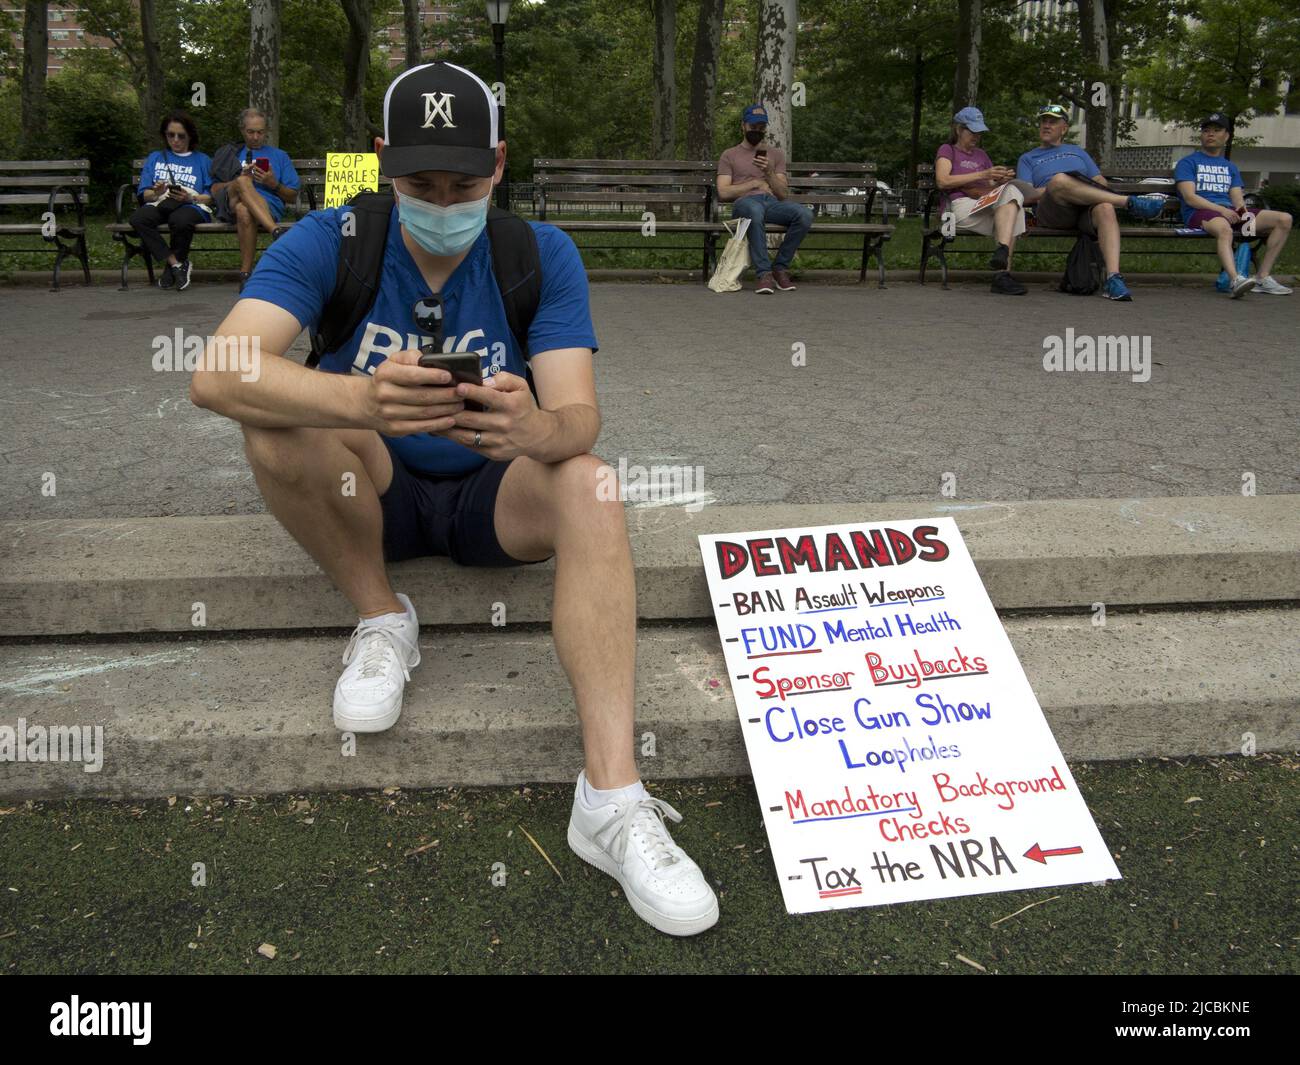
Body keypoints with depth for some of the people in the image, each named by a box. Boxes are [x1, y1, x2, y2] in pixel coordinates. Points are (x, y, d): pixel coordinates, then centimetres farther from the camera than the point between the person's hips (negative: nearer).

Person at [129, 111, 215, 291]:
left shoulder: (202, 160, 21)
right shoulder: (155, 158, 27)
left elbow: (212, 197, 7)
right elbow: (143, 193, 14)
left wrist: (190, 198, -12)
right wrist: (156, 193, -9)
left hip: (193, 205, -2)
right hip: (159, 205, 3)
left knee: (180, 219, -40)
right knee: (137, 218, -33)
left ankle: (170, 268, -14)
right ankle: (177, 264, -25)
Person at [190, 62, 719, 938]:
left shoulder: (542, 253, -10)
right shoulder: (328, 243, -13)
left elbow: (581, 419, -21)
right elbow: (215, 375, -30)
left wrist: (533, 429, -47)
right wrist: (361, 402, -50)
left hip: (496, 497, 1)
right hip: (374, 496, 0)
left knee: (590, 484, -31)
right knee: (278, 415, -28)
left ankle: (612, 798, -35)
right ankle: (381, 620, -6)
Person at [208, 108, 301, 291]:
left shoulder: (280, 156, 26)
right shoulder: (231, 154, 29)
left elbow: (293, 198, 19)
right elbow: (214, 190, 16)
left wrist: (274, 184, -2)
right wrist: (240, 179, -3)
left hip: (268, 206, -1)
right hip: (229, 204, 1)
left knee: (244, 211, -39)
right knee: (242, 182, -36)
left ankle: (246, 274, -39)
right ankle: (277, 233, -53)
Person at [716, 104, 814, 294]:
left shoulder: (776, 154, 25)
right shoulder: (730, 155, 18)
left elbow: (783, 194, 13)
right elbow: (723, 193, 3)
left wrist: (769, 173, -4)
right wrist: (754, 183, 2)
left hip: (772, 202, 3)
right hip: (745, 202, -3)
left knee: (805, 214, -30)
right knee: (755, 209, -43)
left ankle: (780, 267, -18)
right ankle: (764, 274, -41)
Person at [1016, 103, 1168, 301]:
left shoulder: (1077, 152, 35)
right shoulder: (1028, 158, 27)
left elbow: (1101, 182, 25)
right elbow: (1026, 196, 10)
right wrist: (1053, 189, -7)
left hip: (1086, 210, 2)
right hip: (1052, 211, -2)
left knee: (1105, 208, -36)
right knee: (1059, 179, -37)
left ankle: (1113, 278, -51)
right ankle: (1129, 201, -29)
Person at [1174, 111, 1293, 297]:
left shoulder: (1230, 167, 28)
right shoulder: (1188, 162, 10)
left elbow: (1237, 197, 15)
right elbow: (1190, 198, -5)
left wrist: (1242, 209, -11)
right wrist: (1221, 210, -18)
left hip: (1229, 212, 6)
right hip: (1200, 213, -6)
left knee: (1284, 219, -11)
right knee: (1224, 229, -42)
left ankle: (1262, 277, -17)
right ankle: (1235, 280, -62)